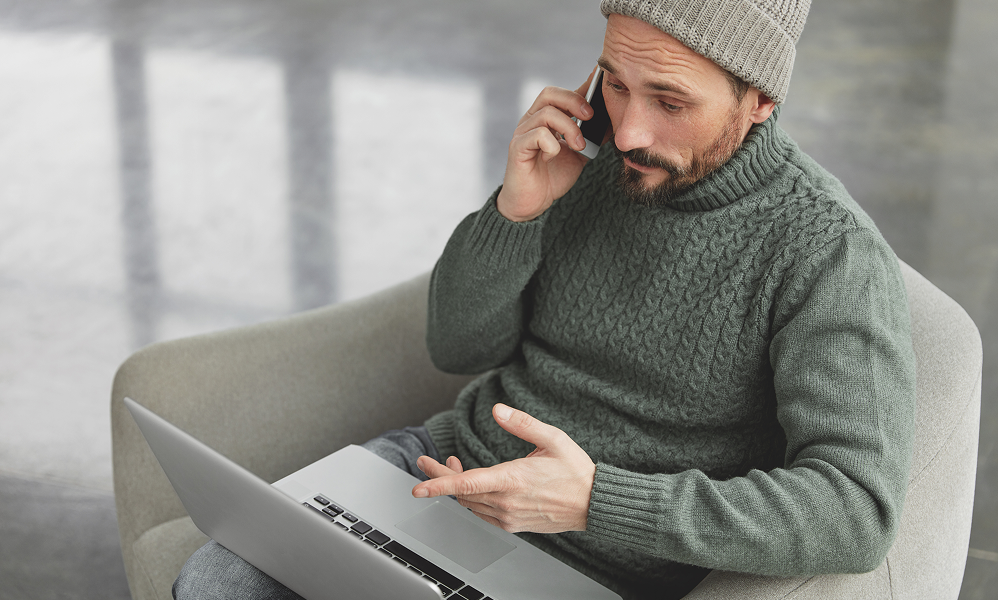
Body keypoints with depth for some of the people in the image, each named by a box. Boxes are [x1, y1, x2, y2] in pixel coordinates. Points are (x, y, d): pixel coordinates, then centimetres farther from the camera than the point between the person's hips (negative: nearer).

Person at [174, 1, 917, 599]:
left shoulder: (833, 253, -19)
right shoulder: (591, 161, -2)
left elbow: (858, 511, -28)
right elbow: (458, 346, 3)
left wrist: (595, 502, -34)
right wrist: (516, 209, -17)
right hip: (455, 457, 6)